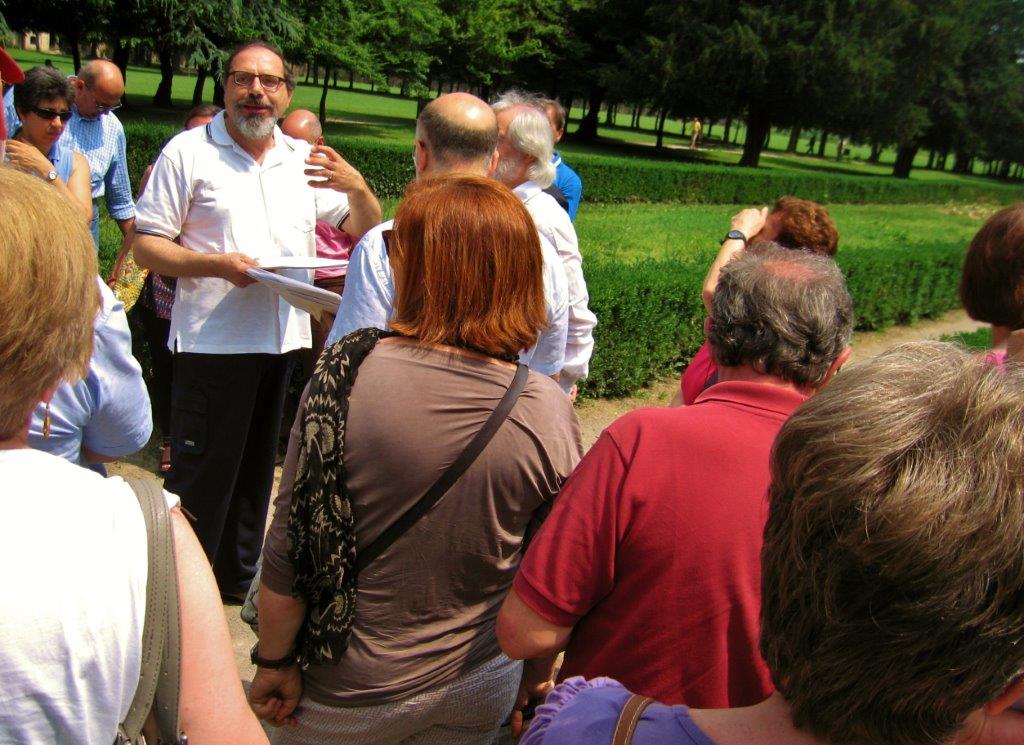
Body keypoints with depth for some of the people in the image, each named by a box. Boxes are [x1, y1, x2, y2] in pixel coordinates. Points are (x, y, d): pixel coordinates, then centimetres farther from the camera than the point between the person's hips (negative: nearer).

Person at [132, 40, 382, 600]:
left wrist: (356, 187, -11)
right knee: (200, 474, 1)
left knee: (256, 466, 17)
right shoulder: (188, 152, -4)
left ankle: (239, 571, 34)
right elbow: (145, 246, -7)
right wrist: (215, 264, -22)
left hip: (283, 338, 5)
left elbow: (366, 231, 10)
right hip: (211, 339, -5)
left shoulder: (305, 159, 10)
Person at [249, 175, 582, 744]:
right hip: (478, 695, 2)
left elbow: (289, 552, -15)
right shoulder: (549, 413, -16)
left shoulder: (345, 376, -21)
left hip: (347, 697, -1)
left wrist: (274, 662, 1)